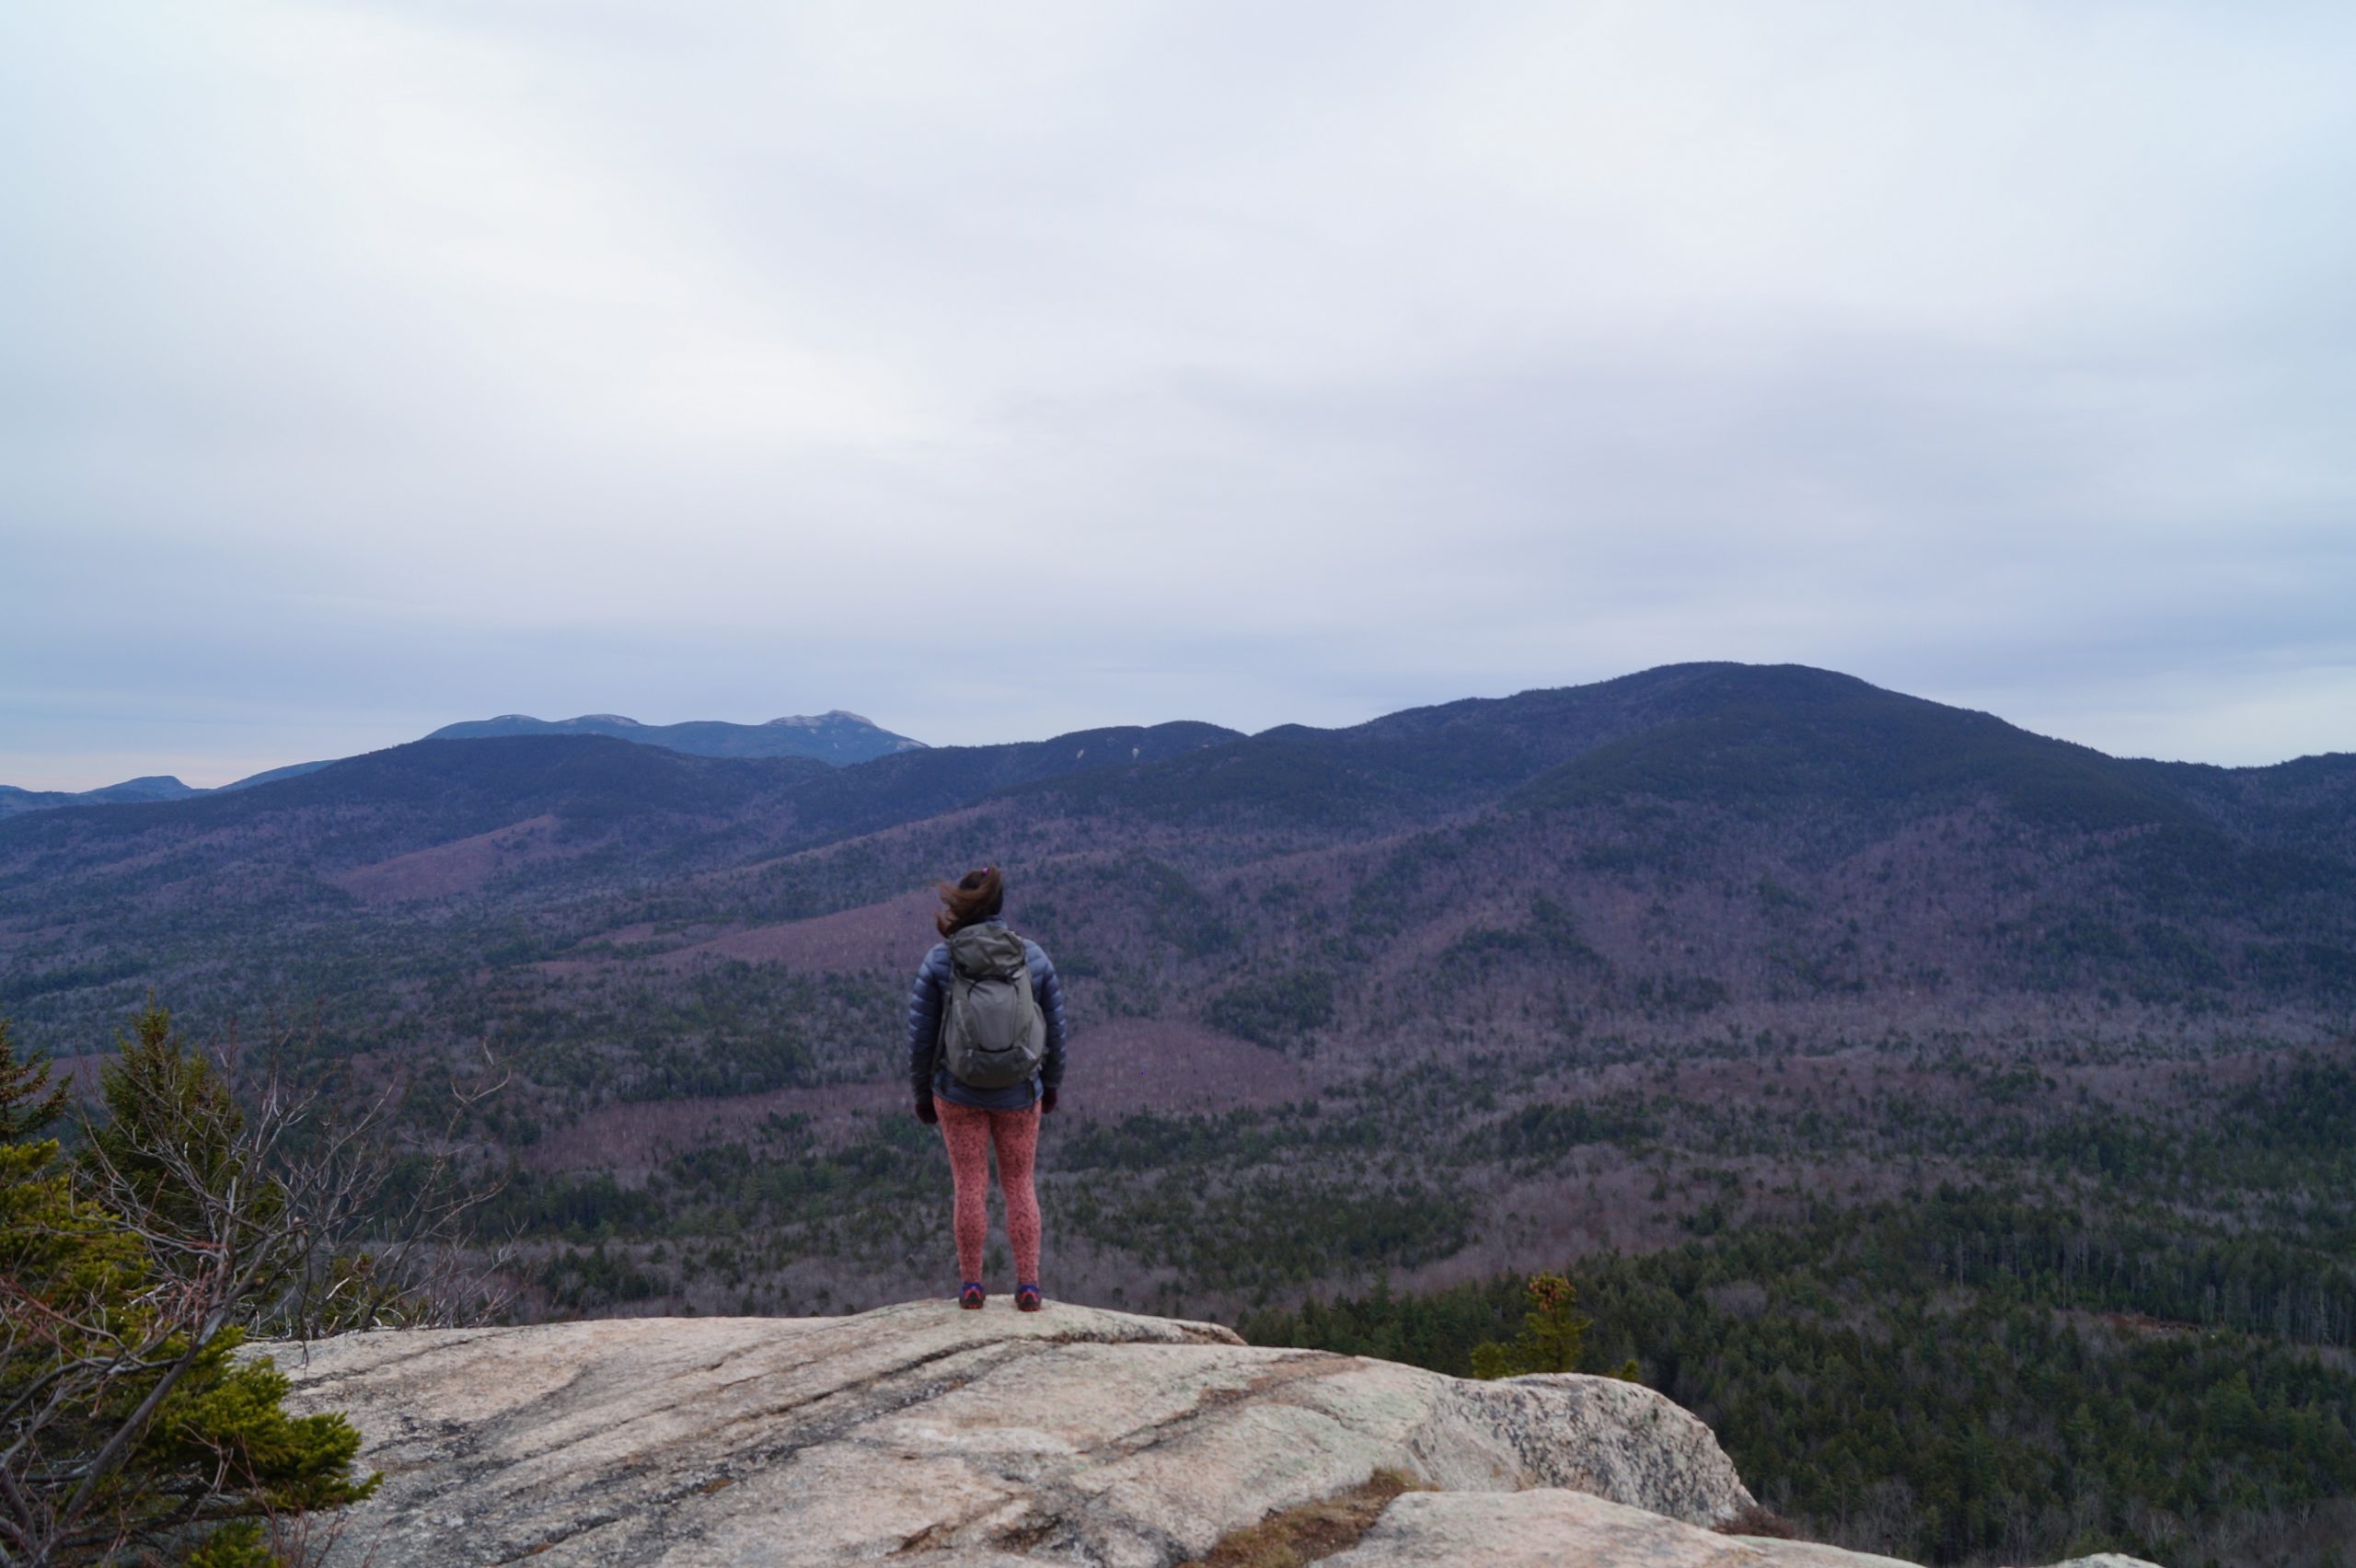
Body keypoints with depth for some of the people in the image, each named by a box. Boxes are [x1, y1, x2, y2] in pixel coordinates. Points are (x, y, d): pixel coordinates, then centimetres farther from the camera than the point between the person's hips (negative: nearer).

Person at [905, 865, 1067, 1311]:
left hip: (958, 1093, -1)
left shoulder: (939, 960, -11)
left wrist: (921, 1093, 7)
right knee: (1019, 1186, 13)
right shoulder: (1033, 957, -7)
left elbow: (921, 1035, -7)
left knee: (969, 1187, 10)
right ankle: (1028, 1286, 12)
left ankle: (971, 1285, 17)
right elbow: (1055, 1028, 1)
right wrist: (1051, 1084, 15)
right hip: (1019, 1095, 1)